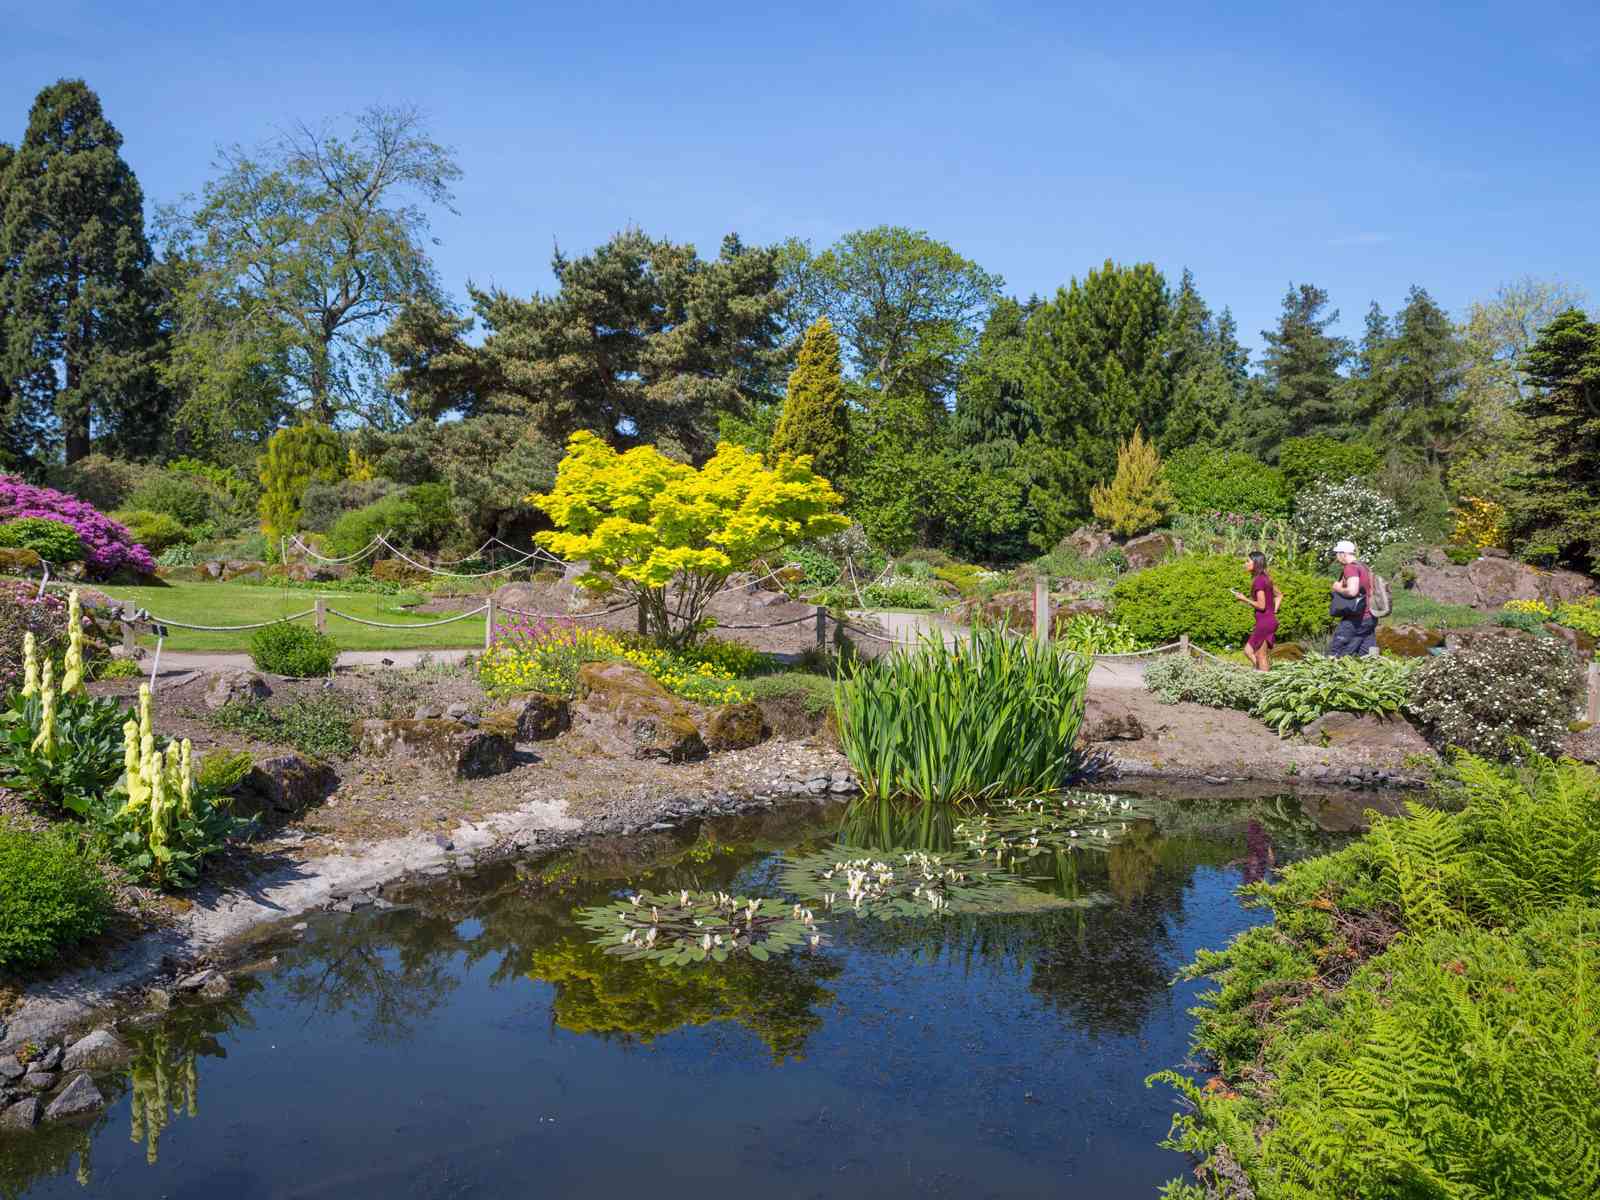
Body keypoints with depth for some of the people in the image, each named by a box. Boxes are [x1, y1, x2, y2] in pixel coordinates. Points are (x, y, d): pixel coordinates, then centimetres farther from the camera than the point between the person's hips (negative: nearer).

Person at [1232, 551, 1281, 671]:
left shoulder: (1259, 580, -16)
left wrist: (1244, 599, -10)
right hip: (1271, 620, 9)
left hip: (1264, 621, -9)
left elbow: (1261, 605, -19)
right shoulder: (1265, 578, 12)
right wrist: (1274, 611, 16)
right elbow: (1279, 595, 24)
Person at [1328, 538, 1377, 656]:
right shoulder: (1365, 567, 18)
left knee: (1334, 655, -6)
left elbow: (1352, 591, -25)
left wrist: (1338, 589, -7)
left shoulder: (1351, 567, -12)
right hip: (1370, 619, 9)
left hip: (1355, 620, -9)